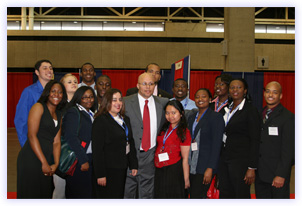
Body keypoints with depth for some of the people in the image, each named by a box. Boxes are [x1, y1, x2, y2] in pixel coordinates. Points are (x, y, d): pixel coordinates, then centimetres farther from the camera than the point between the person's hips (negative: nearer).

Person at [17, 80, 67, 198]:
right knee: (31, 194, 0)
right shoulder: (39, 107, -4)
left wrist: (56, 163, -4)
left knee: (45, 194, 12)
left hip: (47, 160, 7)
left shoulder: (58, 115, 17)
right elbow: (32, 135, -13)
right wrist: (44, 163, -14)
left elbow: (56, 141, 10)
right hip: (31, 159, -7)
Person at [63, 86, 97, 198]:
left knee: (89, 193, 9)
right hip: (77, 161, -7)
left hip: (89, 160, 7)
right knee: (77, 194, -1)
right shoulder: (73, 112, -7)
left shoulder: (91, 114, 17)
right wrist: (83, 160, -18)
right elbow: (71, 138, -17)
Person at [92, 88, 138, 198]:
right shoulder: (100, 121, -11)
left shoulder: (126, 119, 13)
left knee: (120, 197, 13)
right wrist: (100, 174, -17)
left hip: (123, 168, 7)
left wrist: (134, 165, 10)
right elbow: (97, 150, -14)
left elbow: (131, 143, 17)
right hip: (108, 170, -7)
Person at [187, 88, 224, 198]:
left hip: (204, 167, -6)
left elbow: (216, 145, -11)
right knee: (192, 196, 8)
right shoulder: (191, 117, 14)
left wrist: (210, 169, -17)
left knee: (196, 197, -8)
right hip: (191, 166, 6)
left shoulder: (216, 117, -6)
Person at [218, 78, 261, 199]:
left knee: (241, 195, 3)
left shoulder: (251, 111, -9)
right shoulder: (227, 109, 13)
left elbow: (255, 141, -12)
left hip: (241, 160, -7)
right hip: (224, 159, 7)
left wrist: (252, 168, -16)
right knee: (224, 194, 12)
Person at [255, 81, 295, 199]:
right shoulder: (260, 115, 11)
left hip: (277, 174, -6)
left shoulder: (288, 117, -9)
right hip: (260, 173, 6)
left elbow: (288, 149, -13)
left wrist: (281, 175, -16)